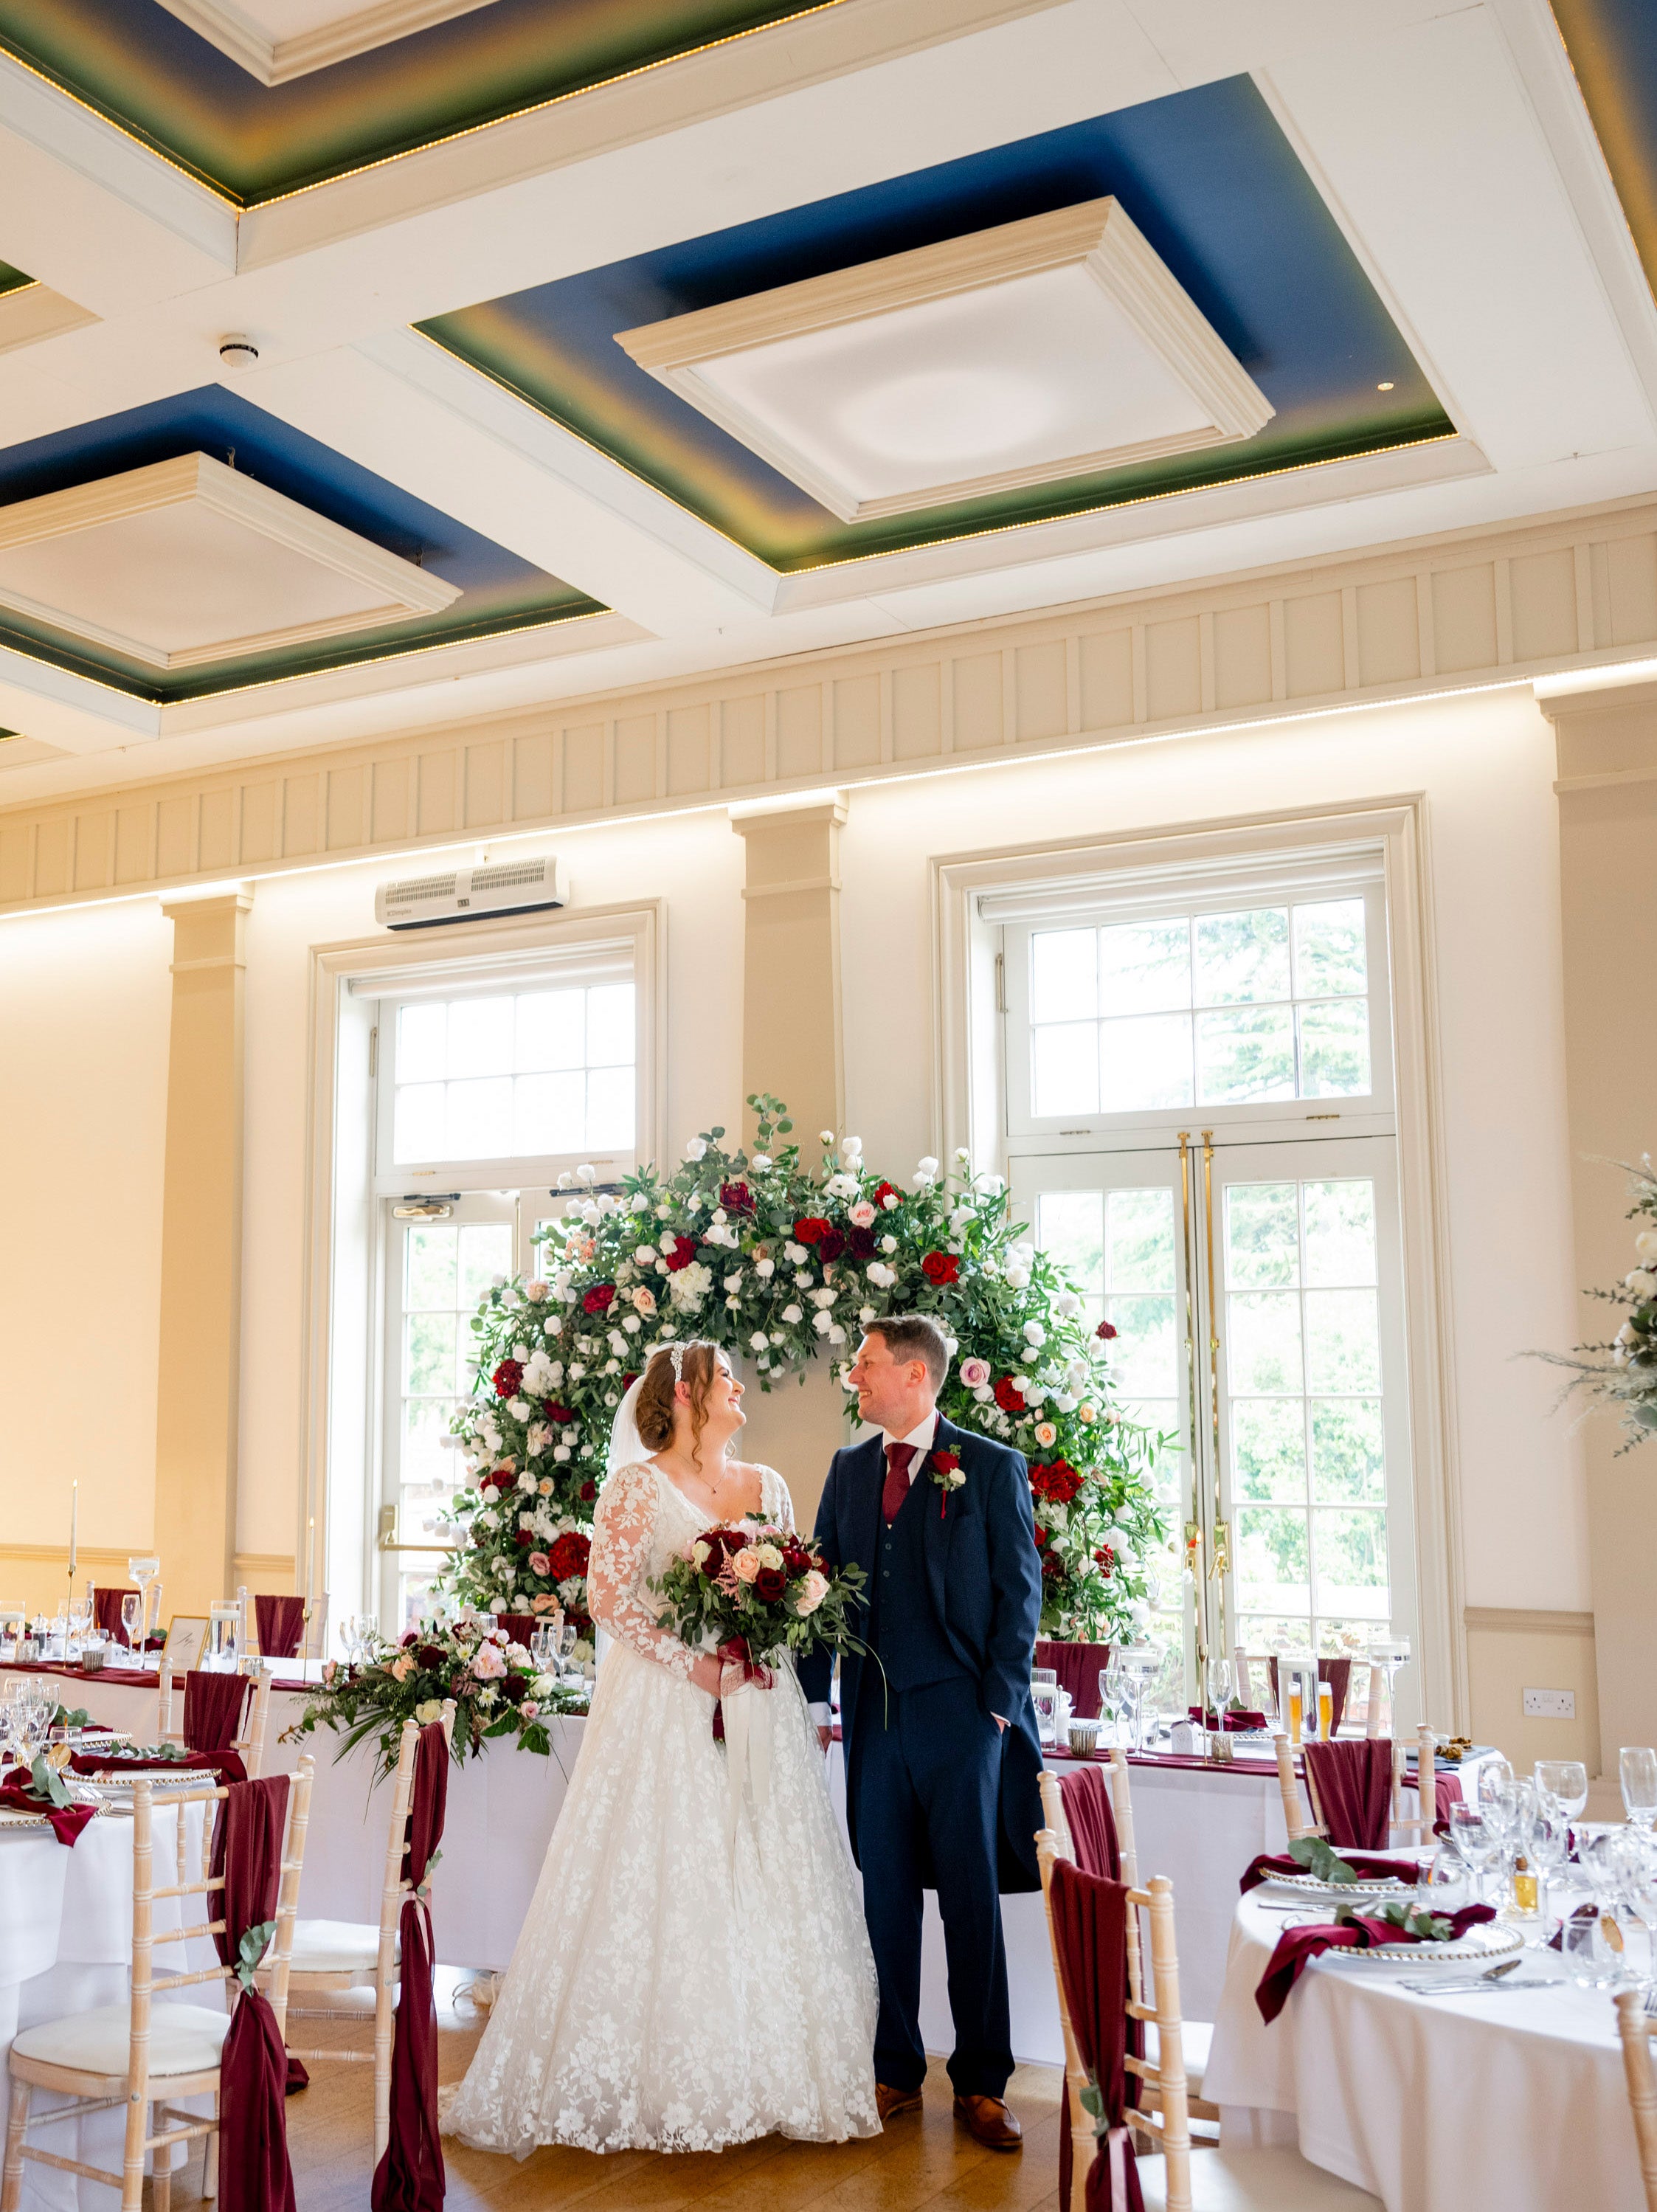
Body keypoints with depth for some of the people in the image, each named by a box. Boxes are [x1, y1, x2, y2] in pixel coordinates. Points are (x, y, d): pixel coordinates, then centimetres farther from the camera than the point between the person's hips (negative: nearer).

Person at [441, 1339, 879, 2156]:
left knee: (765, 1881, 5)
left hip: (760, 1703, 5)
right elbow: (609, 1596, -10)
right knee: (661, 1880, -3)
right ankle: (654, 2079, 7)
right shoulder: (636, 1487, -4)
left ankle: (761, 2070, 16)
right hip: (663, 1710, -5)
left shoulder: (766, 1486, 12)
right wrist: (694, 1664, -16)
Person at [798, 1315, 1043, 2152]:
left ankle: (981, 2085, 15)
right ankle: (894, 2073, 22)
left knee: (973, 1901, 4)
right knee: (885, 1896, 10)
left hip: (963, 1713, -4)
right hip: (874, 1712, 4)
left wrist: (998, 1701, -8)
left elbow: (1020, 1591, -3)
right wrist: (814, 1697, 6)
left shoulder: (994, 1469, -2)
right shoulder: (848, 1469, 11)